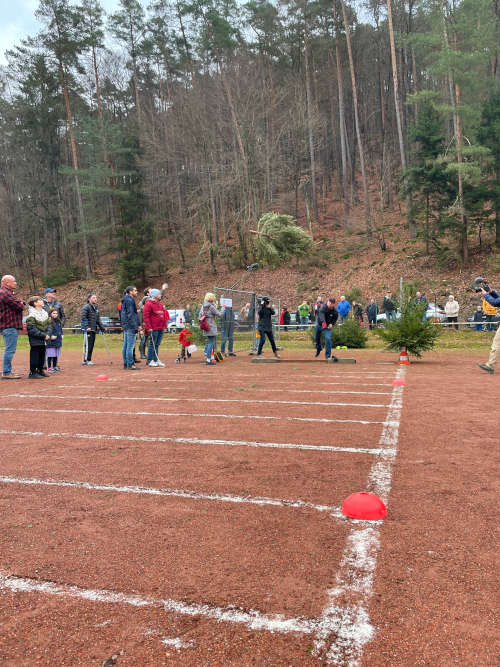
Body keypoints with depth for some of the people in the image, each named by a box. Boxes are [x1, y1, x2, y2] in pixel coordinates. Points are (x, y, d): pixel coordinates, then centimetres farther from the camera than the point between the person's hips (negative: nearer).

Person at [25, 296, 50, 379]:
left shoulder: (45, 313, 10)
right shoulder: (31, 316, -15)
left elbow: (47, 325, 21)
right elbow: (31, 329, -20)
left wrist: (47, 334, 6)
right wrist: (43, 335, -21)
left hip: (42, 340, 7)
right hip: (35, 340, -7)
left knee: (42, 354, 12)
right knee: (35, 355, -4)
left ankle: (40, 370, 25)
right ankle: (32, 372, 4)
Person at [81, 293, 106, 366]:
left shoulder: (96, 308, 18)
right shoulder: (86, 307, -6)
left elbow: (98, 319, 22)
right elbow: (84, 318, -15)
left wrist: (102, 328, 19)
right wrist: (87, 327, -24)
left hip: (94, 329, 7)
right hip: (88, 330, -7)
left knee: (91, 345, 7)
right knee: (88, 344, -9)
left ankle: (88, 360, 13)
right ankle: (86, 360, -4)